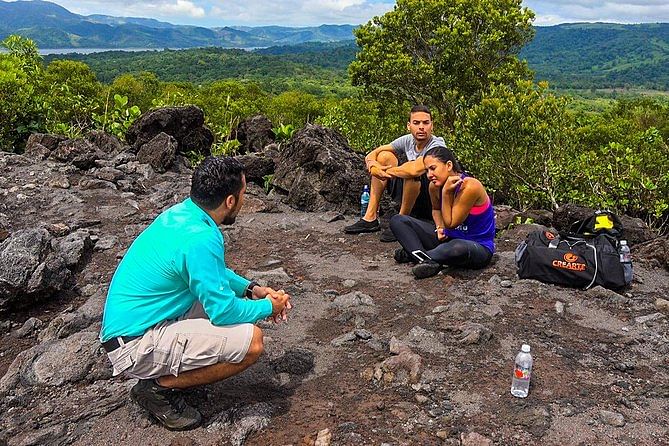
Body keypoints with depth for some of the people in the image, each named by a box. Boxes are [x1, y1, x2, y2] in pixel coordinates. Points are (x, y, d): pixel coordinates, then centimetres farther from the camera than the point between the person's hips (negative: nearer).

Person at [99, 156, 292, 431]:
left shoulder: (181, 212, 2)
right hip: (134, 345, -10)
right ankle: (160, 388, -3)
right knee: (251, 340, -18)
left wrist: (253, 289, 9)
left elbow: (215, 271, 19)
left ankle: (160, 372, 15)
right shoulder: (200, 240, -26)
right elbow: (224, 311, -20)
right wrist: (268, 308, -3)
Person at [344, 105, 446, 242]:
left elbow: (414, 170, -42)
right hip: (411, 198, 7)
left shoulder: (437, 145, -22)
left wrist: (388, 171, -23)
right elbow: (371, 155, 2)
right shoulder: (408, 140, -2)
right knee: (384, 156, -3)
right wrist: (372, 166, -23)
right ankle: (370, 218, -4)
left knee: (413, 171, -35)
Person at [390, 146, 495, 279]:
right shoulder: (435, 186, -6)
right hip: (448, 238, 6)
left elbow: (450, 223, -18)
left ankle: (412, 254, -17)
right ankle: (426, 261, -24)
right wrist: (439, 227, -2)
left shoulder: (470, 186, -23)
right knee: (397, 221, -3)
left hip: (479, 247, -6)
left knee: (459, 248, -45)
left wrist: (446, 193, -23)